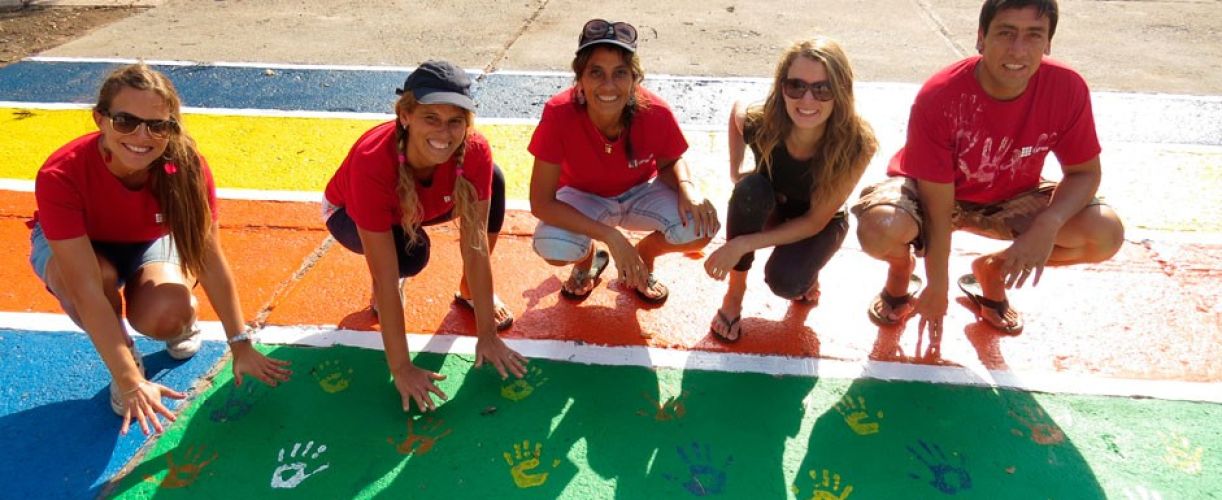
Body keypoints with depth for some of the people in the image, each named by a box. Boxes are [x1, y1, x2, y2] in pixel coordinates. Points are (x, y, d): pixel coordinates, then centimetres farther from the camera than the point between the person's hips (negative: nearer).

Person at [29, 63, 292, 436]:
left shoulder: (186, 166, -30)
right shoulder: (61, 176, -36)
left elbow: (211, 260, -22)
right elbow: (87, 290, -39)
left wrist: (241, 347, -19)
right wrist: (131, 382, -42)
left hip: (150, 241, 1)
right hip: (70, 244, -1)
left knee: (165, 314, -30)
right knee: (102, 276, -36)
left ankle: (182, 325, 8)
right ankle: (125, 364, -6)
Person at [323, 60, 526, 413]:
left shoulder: (475, 152, -34)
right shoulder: (372, 163, -42)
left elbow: (475, 246, -27)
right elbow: (386, 278, -39)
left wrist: (487, 334, -25)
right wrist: (401, 368, -35)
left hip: (421, 207, 4)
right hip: (350, 213, -3)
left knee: (492, 181, -22)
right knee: (411, 252, -36)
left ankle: (469, 291, -1)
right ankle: (377, 295, 2)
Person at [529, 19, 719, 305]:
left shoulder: (656, 114, -27)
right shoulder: (559, 114, -32)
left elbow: (670, 162, -4)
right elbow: (541, 202, -29)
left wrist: (687, 189, -28)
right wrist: (611, 236, -37)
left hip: (639, 192, 2)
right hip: (583, 198, -1)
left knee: (702, 225, -25)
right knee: (551, 246, -33)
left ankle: (643, 258, 10)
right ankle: (587, 261, 8)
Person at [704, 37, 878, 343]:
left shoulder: (856, 146, -33)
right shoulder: (760, 124, -30)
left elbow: (815, 221, -25)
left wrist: (742, 244, -32)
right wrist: (735, 171, -7)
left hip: (819, 224, -1)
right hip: (766, 210, 2)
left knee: (785, 281, -31)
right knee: (751, 188, -34)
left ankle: (806, 268, 7)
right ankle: (736, 289, -15)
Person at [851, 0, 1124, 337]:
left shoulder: (1067, 88, -22)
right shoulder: (939, 97, -30)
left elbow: (1085, 172, -9)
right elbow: (939, 209, -25)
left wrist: (1047, 225, -31)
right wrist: (937, 288, -18)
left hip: (1011, 197, 4)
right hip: (931, 190, -3)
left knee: (1106, 235, -18)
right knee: (879, 230, -36)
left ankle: (992, 270, 10)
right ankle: (901, 268, 5)